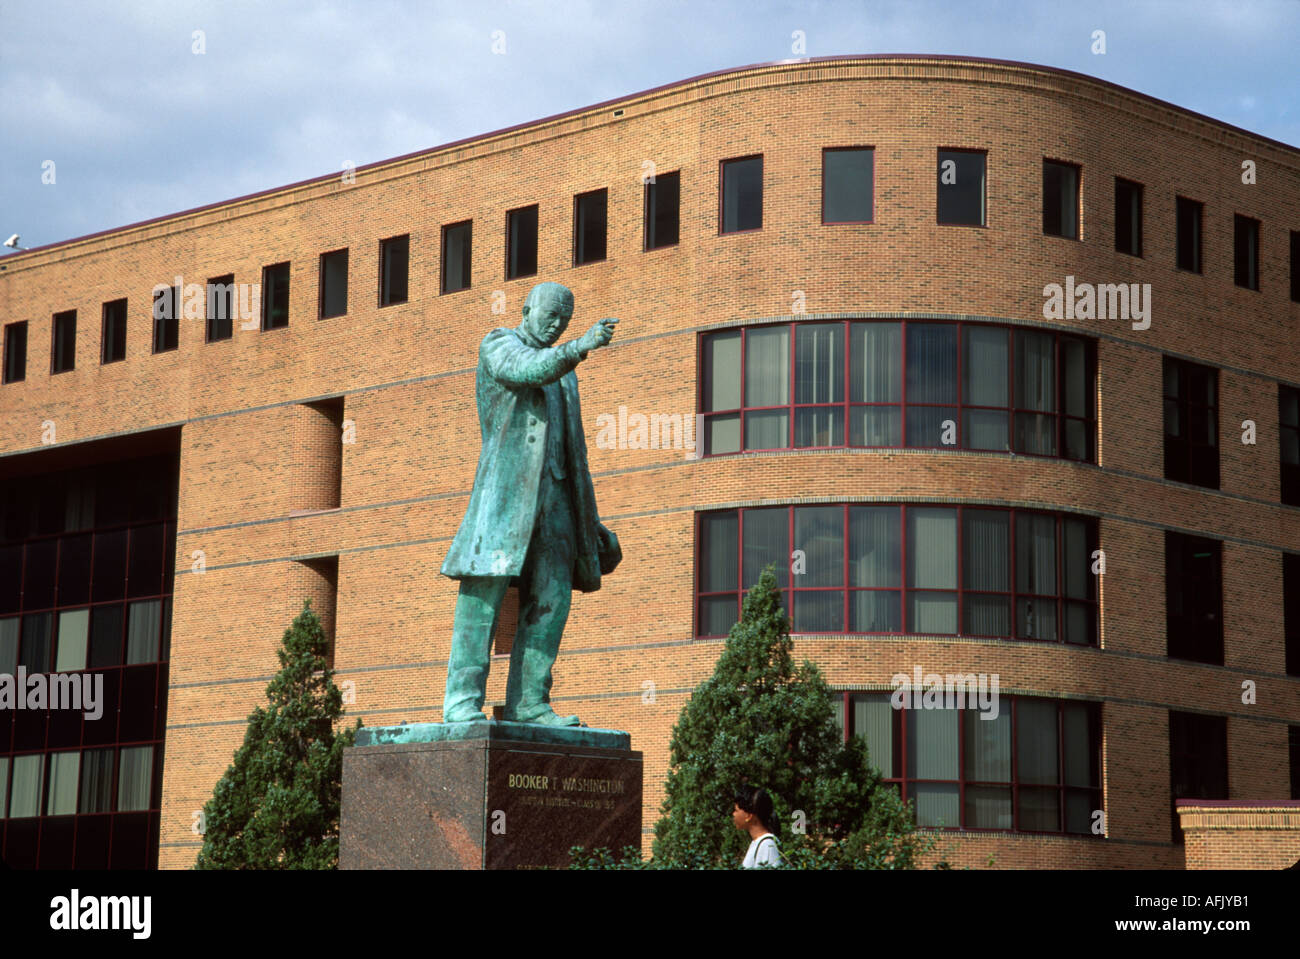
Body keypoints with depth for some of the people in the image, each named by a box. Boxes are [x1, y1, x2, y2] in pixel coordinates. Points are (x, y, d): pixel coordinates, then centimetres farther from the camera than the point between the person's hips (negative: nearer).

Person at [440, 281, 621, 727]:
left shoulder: (562, 368, 25)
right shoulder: (498, 344, 4)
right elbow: (528, 371, -21)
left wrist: (588, 517, 20)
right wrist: (580, 346, -36)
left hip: (553, 495, 7)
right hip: (505, 488, -7)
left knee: (551, 600, -1)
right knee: (484, 594, -11)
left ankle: (528, 702, -1)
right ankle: (462, 700, -14)